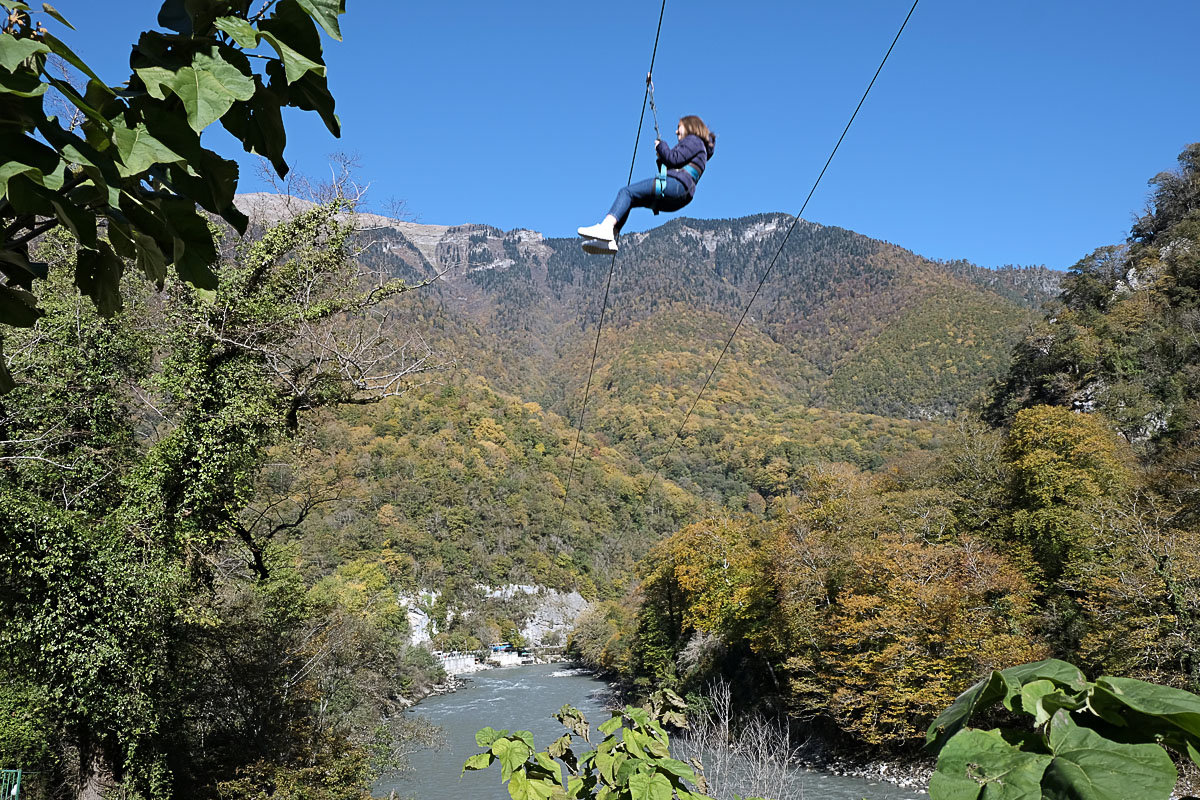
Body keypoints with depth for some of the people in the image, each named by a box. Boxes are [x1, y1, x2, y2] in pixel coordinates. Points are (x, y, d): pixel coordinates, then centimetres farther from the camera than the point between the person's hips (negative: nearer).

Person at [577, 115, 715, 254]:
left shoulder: (694, 140, 7)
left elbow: (674, 159, -9)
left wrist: (661, 146, 7)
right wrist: (661, 157, 13)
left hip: (678, 184, -10)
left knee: (626, 192, -19)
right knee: (628, 200, 3)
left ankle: (606, 228, -38)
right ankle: (608, 241, -14)